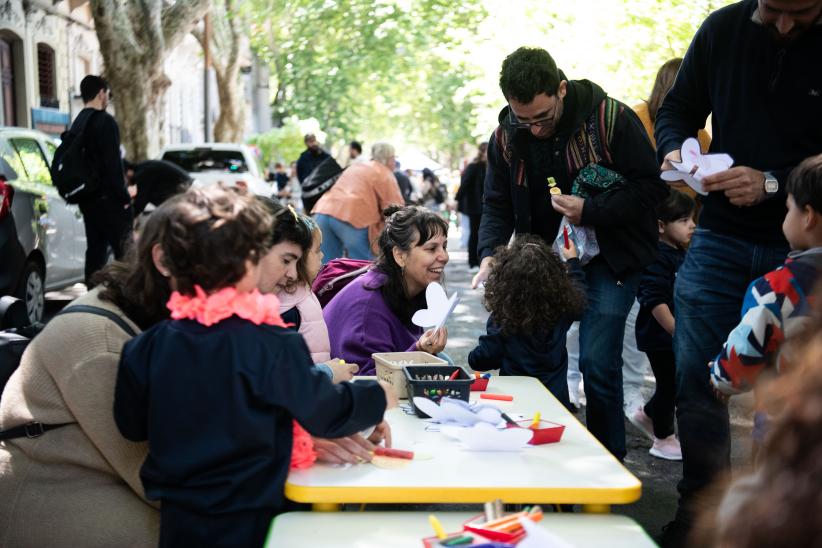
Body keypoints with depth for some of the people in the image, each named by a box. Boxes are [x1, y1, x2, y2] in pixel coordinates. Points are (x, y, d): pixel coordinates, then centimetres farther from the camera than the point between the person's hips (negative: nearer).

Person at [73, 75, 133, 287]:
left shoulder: (77, 124, 15)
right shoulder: (105, 121, -12)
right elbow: (113, 164, -18)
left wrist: (82, 193, 21)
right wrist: (124, 198, -15)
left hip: (87, 198, 9)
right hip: (107, 198, -9)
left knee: (95, 249, 11)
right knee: (125, 252, -7)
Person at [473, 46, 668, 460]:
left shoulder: (612, 120, -16)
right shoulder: (506, 137, -2)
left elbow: (651, 186, -13)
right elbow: (497, 205, 4)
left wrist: (590, 211, -25)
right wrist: (490, 253, -14)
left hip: (609, 257, -4)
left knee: (597, 363, -11)